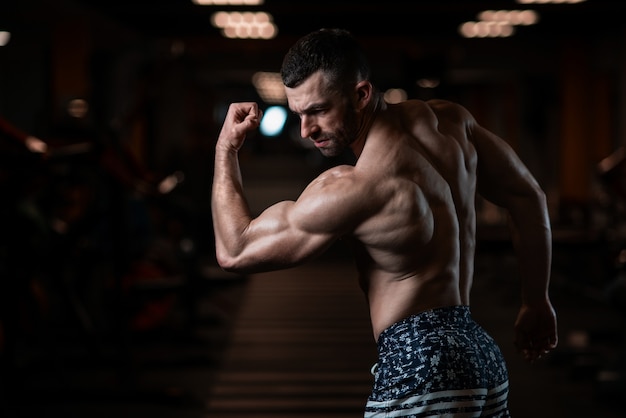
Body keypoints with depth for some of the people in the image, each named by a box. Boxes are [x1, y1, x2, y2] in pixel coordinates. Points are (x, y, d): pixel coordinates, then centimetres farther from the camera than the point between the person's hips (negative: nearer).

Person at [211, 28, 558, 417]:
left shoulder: (352, 189, -18)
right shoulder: (447, 120, 4)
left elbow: (235, 251, -6)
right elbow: (528, 197, 16)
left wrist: (226, 147, 5)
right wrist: (536, 301, 25)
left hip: (420, 362, -9)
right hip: (484, 355, 9)